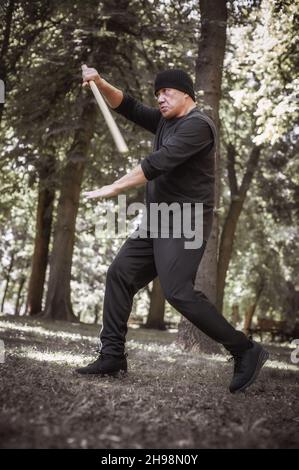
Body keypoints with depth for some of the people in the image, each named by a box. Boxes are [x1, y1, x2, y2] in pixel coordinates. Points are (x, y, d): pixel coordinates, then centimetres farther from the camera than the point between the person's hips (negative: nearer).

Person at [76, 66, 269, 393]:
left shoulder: (197, 125, -13)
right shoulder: (165, 121, 15)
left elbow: (158, 163, -22)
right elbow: (128, 107, 18)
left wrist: (114, 188, -22)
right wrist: (101, 84, 0)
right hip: (158, 221, 9)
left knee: (178, 291, -19)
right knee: (120, 274, 4)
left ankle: (245, 351, -10)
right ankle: (112, 355, 10)